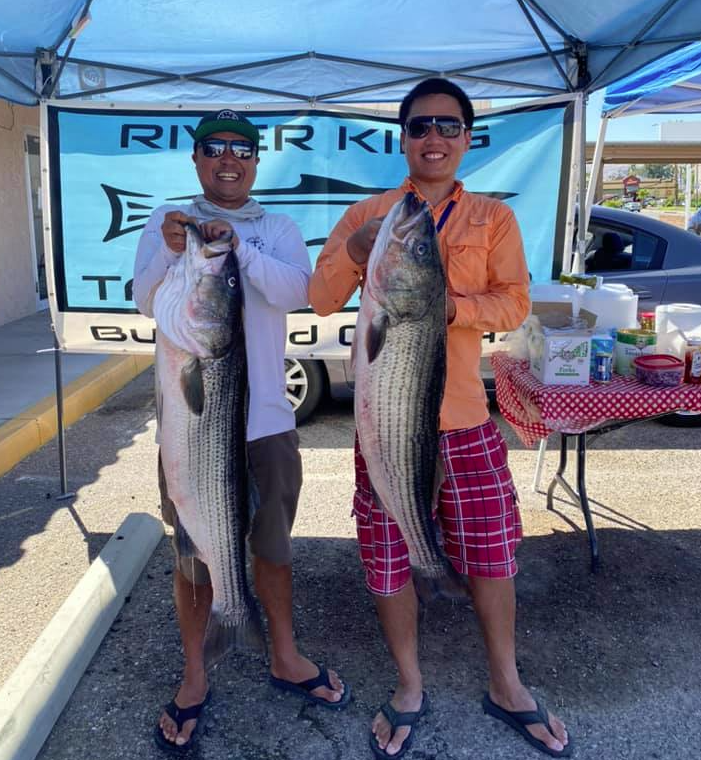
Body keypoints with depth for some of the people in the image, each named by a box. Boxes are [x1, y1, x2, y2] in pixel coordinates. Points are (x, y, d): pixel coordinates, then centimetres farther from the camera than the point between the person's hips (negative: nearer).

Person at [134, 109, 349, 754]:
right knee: (192, 553, 11)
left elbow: (297, 293, -13)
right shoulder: (166, 223, 3)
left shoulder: (279, 229, 5)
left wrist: (238, 246, -27)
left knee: (273, 545, 16)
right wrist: (171, 252, -28)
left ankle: (285, 658, 36)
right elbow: (147, 304, -10)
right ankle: (194, 677, 30)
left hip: (267, 419, 1)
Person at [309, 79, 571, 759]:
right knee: (388, 561, 9)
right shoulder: (367, 214, 4)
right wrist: (352, 253, -24)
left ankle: (505, 686, 35)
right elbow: (322, 302, -4)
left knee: (492, 554, 11)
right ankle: (409, 688, 33)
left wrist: (450, 305, -23)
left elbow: (514, 303, -5)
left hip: (465, 418, 1)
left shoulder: (493, 218, 5)